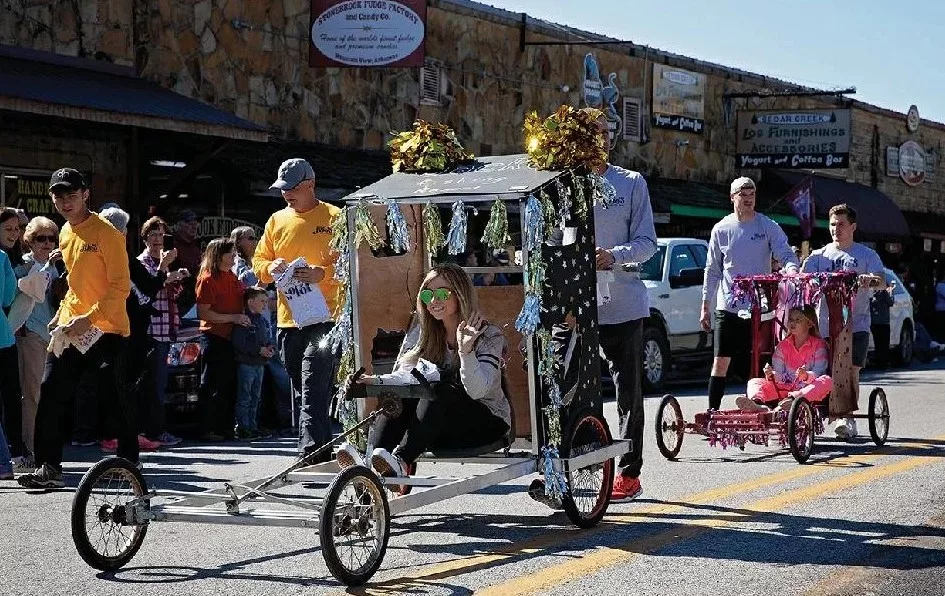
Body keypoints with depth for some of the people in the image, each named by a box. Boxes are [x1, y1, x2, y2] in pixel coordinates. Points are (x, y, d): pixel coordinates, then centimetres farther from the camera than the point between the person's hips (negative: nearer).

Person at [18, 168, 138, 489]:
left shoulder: (107, 233, -10)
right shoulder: (65, 234, 14)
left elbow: (120, 286, -15)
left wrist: (89, 319, -21)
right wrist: (63, 313, 14)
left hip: (106, 329, -7)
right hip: (70, 329, 7)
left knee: (116, 396, -3)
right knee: (50, 395, -2)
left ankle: (129, 461, 13)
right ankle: (49, 468, 0)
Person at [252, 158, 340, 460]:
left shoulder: (335, 218, 0)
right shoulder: (277, 220, 16)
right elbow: (258, 262, 17)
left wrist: (322, 273, -21)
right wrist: (270, 268, -5)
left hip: (323, 317, -6)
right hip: (288, 319, 6)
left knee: (313, 392, -16)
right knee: (300, 393, 10)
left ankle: (310, 455, -19)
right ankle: (322, 453, 19)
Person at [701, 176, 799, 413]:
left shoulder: (768, 227, 1)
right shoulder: (721, 229, 5)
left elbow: (786, 254, -5)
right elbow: (712, 270, 10)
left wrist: (791, 268, -30)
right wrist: (705, 306, 9)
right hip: (727, 308, 1)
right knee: (721, 362, 0)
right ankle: (712, 411, 5)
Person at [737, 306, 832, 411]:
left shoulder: (818, 345, 2)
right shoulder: (782, 345, 12)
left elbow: (819, 373, -10)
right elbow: (779, 376, 4)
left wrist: (806, 376, -32)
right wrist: (771, 375, -20)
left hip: (808, 390, -3)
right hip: (785, 389, 3)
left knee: (827, 381, -33)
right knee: (754, 382, -14)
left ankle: (794, 399, -56)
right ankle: (757, 401, -51)